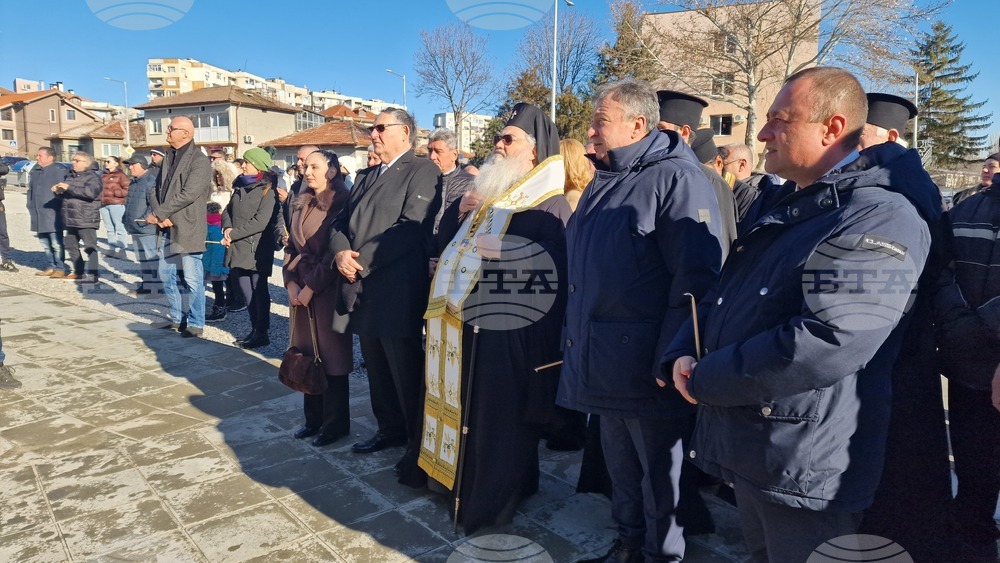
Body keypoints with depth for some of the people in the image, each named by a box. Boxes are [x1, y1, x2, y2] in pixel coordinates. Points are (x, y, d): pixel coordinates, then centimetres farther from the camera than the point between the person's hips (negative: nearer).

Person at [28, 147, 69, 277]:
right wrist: (31, 206, 16)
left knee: (56, 243, -5)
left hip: (53, 214, -8)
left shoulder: (60, 171, -9)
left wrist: (61, 208, -13)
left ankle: (60, 268, 2)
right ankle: (51, 266, 22)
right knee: (45, 243, 13)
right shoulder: (34, 171, 15)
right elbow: (30, 190, 23)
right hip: (38, 215, 8)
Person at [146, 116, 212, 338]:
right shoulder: (169, 158, 15)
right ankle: (178, 318, 29)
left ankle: (195, 323, 9)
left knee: (191, 278, -2)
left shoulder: (199, 161, -10)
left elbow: (188, 194, -19)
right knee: (167, 276, 15)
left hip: (187, 228, -8)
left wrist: (158, 214, -14)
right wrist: (159, 215, -7)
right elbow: (155, 189, 12)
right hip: (167, 228, 8)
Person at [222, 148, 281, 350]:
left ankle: (262, 332, 8)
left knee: (259, 289, -1)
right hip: (239, 248, 8)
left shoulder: (268, 191, -9)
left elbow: (261, 221, -17)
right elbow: (228, 211, 15)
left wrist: (234, 234, -15)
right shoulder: (242, 188, 16)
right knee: (246, 290, 11)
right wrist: (227, 228, -6)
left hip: (257, 249, -8)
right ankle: (255, 329, 21)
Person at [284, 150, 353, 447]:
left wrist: (311, 287, -12)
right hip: (300, 288, 6)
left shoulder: (341, 203, -9)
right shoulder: (301, 204, 12)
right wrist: (290, 283, 0)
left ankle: (335, 423, 15)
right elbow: (291, 247, 14)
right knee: (306, 354, 11)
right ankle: (314, 418, 25)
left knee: (331, 355, 1)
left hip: (328, 289, -6)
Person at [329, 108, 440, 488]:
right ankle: (390, 429, 33)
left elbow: (411, 228, -17)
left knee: (407, 372, -3)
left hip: (398, 293, -8)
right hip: (363, 289, 8)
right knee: (377, 367, 16)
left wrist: (362, 259, -16)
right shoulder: (366, 176, 21)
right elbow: (341, 222, 16)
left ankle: (419, 447, 10)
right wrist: (340, 252, -7)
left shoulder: (422, 171, -5)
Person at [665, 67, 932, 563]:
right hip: (747, 450, 9)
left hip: (805, 468, -8)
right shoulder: (785, 212, 13)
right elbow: (721, 301, 14)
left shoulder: (879, 218, -18)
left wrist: (706, 379, -20)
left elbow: (825, 345, -31)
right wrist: (682, 356, -6)